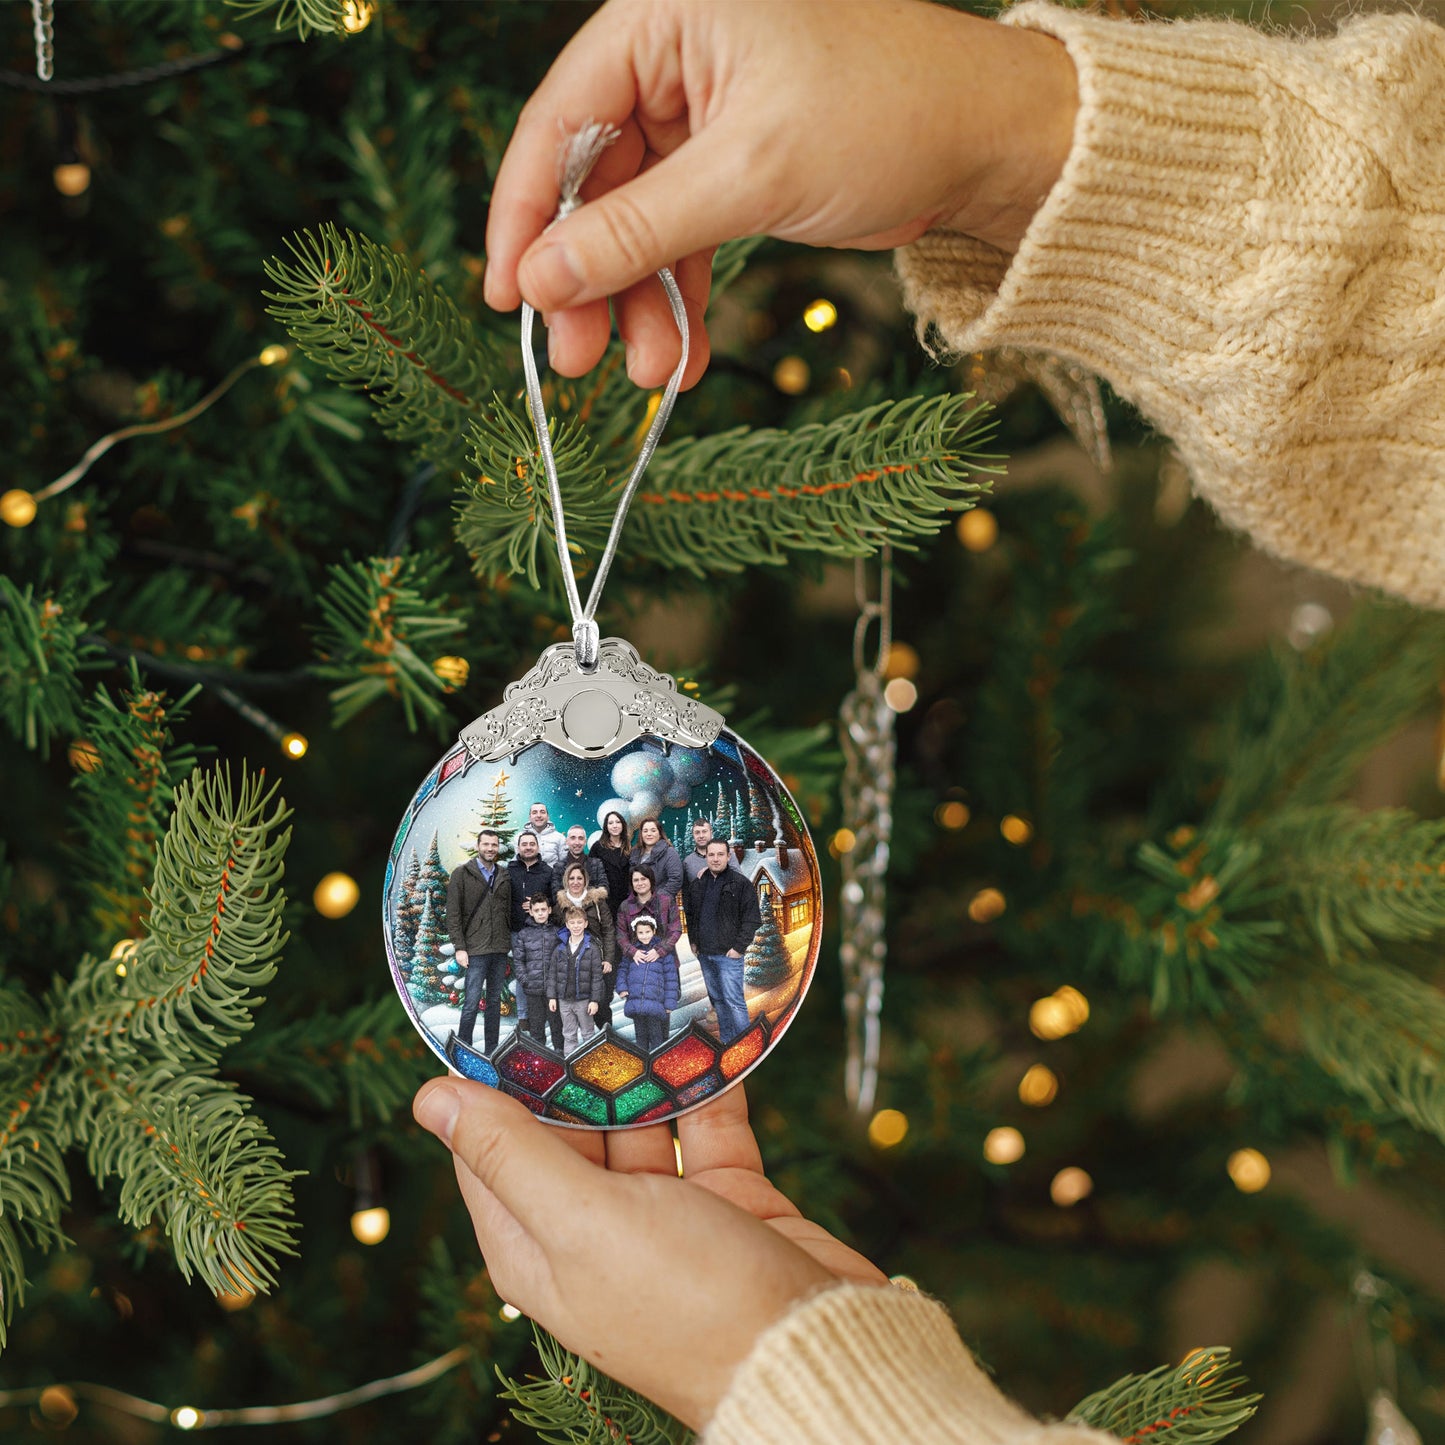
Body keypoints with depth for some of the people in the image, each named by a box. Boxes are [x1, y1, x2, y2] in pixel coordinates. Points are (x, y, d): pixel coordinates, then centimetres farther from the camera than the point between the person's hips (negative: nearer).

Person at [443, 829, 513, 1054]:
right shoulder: (462, 874, -2)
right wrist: (459, 947, -11)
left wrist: (510, 941, 8)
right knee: (471, 1003, -8)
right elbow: (453, 913, -5)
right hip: (475, 949, -5)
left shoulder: (504, 876, 12)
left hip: (500, 950, 5)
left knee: (495, 1002, 10)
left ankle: (492, 1051, 16)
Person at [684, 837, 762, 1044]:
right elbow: (689, 913, 23)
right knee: (717, 999, 13)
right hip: (704, 954, 6)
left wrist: (739, 947, -14)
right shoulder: (697, 884, 9)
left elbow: (752, 919, -10)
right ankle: (726, 1042, 21)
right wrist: (693, 941, 14)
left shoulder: (741, 884, -8)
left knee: (734, 1000, -10)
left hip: (728, 954, -6)